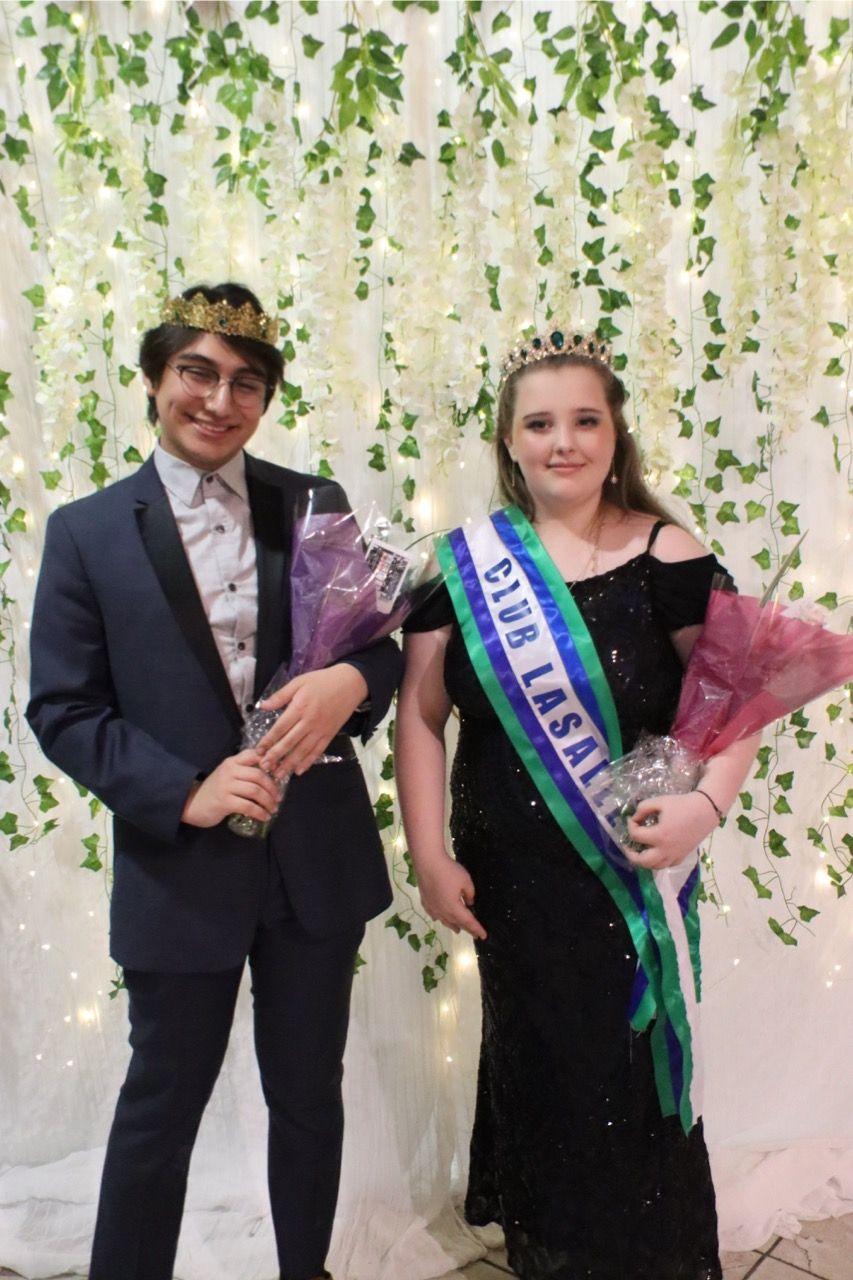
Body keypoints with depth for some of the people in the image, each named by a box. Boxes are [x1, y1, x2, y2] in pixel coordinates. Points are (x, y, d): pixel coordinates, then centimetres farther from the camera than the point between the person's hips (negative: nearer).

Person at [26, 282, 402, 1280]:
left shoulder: (315, 506, 2)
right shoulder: (87, 531, -2)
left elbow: (386, 643, 3)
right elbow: (62, 709, -4)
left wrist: (349, 681, -20)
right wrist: (184, 789, -18)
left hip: (318, 857, 3)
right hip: (178, 865, -2)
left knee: (309, 1094, 20)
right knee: (162, 1104, 16)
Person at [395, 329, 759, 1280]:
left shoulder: (663, 556, -7)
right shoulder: (467, 563, -2)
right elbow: (420, 712, -1)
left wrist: (708, 802, -23)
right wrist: (429, 856, -5)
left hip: (632, 879, -1)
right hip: (511, 881, 2)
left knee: (632, 1085, 12)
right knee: (536, 1072, 19)